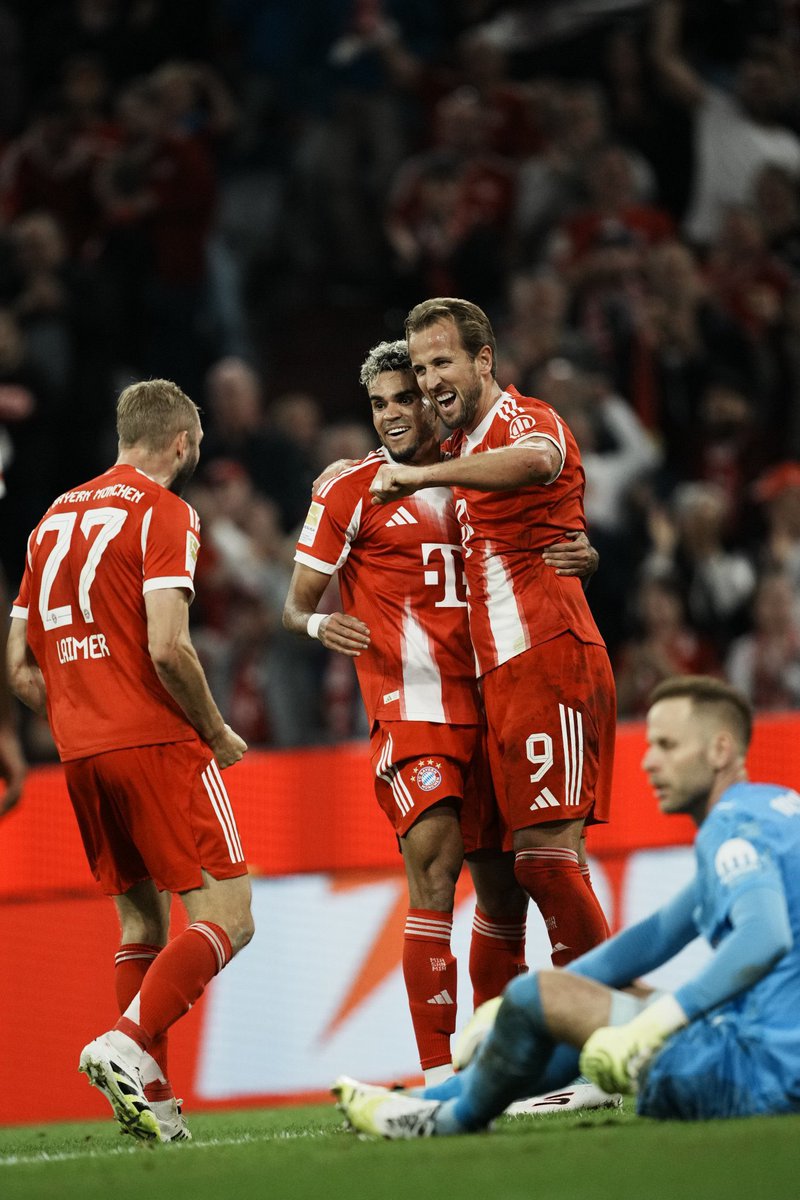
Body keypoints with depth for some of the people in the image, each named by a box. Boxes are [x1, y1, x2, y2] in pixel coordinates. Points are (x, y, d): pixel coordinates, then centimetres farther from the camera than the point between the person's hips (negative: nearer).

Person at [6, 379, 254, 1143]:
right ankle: (129, 1044, -25)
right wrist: (216, 732, -4)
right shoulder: (162, 513, -6)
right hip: (156, 742, -7)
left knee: (141, 921, 14)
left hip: (81, 751, 7)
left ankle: (151, 1096, 7)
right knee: (226, 917, -7)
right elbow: (166, 648, -18)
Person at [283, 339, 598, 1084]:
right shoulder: (351, 490, -1)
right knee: (435, 869, -19)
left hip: (483, 708, 6)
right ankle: (437, 1074, -20)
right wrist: (319, 624, -24)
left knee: (502, 883, 10)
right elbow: (296, 605, -1)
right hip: (410, 712, -6)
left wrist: (576, 560, -3)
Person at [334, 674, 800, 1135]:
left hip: (759, 1068, -10)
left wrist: (652, 1024, -31)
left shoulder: (733, 826, -12)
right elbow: (658, 934, 25)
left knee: (534, 994, -3)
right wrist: (514, 1008, 21)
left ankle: (447, 1119, 23)